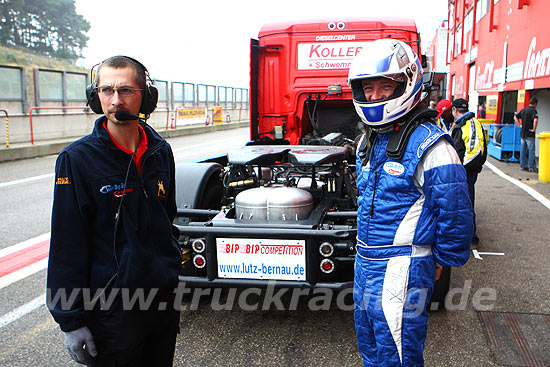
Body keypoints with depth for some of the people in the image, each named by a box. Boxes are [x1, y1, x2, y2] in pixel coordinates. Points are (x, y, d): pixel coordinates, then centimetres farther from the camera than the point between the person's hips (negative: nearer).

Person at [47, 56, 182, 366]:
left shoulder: (161, 151, 2)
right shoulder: (77, 158, -13)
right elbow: (67, 245, -11)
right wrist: (71, 320, -11)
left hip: (165, 294, 5)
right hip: (112, 305, -5)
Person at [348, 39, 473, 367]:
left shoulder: (430, 145, -18)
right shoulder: (368, 142, 9)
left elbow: (455, 212, -15)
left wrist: (442, 261, -4)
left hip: (401, 269, -8)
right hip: (366, 262, 9)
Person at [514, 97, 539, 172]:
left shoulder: (523, 110, 9)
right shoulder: (533, 110, -13)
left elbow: (515, 117, 18)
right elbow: (535, 120, -29)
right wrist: (534, 129, -17)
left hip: (523, 134, 7)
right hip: (530, 135, -7)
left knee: (523, 150, 10)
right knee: (531, 150, -1)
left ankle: (523, 165, 15)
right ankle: (532, 167, 2)